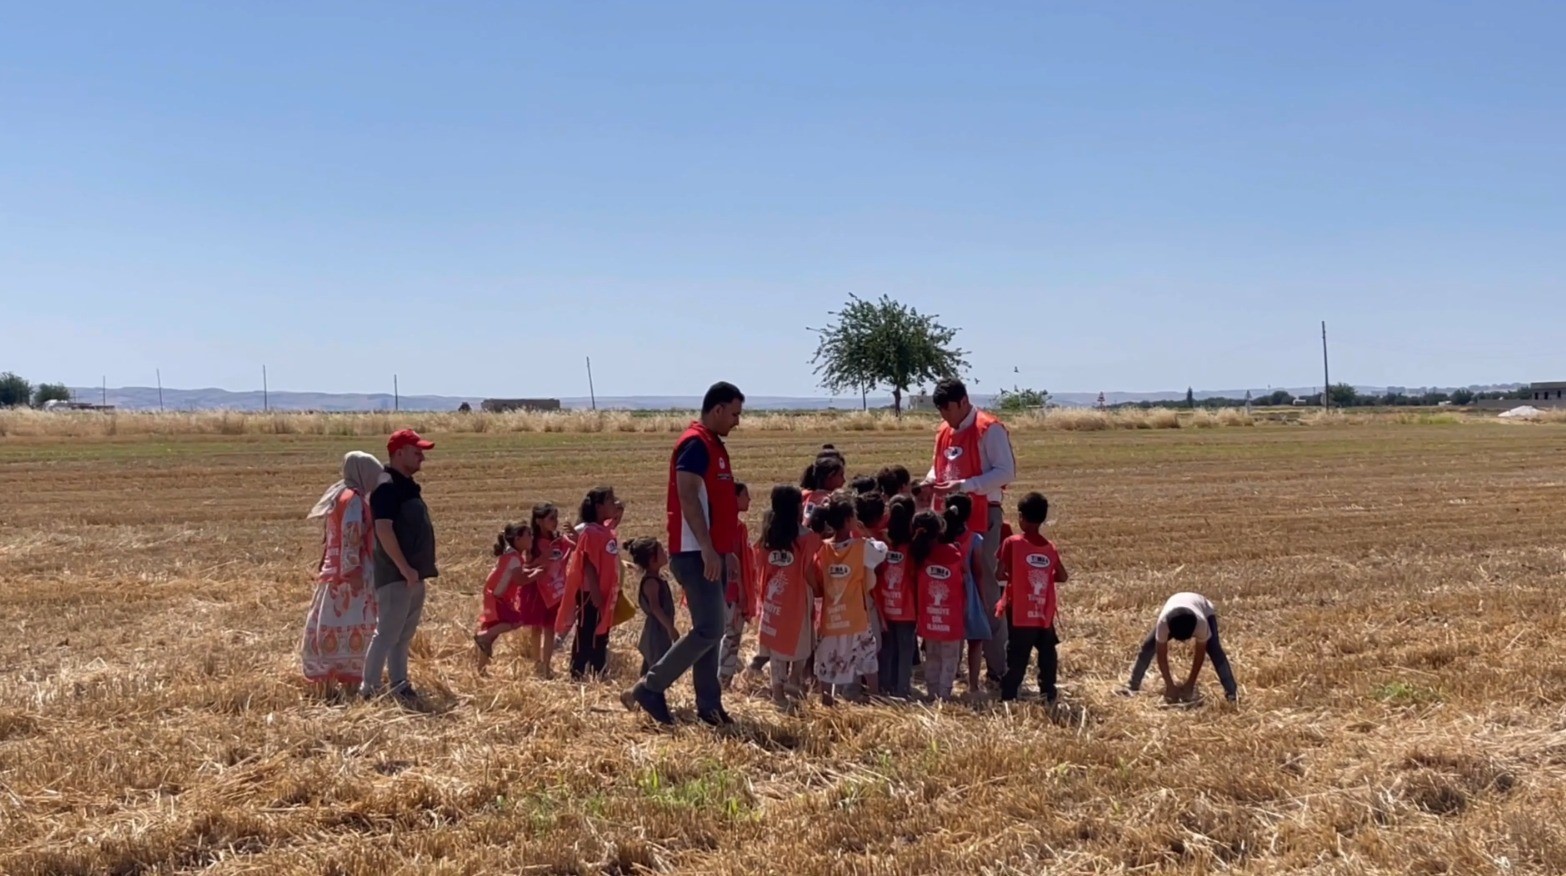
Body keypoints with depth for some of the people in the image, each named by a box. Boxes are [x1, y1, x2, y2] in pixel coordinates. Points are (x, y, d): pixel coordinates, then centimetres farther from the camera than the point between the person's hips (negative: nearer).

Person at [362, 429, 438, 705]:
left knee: (404, 635, 14)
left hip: (414, 575, 10)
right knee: (387, 634, -7)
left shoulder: (408, 486, 15)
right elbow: (384, 530, -23)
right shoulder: (387, 487, -15)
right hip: (396, 575, -10)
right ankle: (369, 690, -2)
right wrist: (405, 568, -24)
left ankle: (398, 685, 21)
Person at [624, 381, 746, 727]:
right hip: (696, 554, -10)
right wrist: (707, 549, -26)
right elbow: (687, 497, -22)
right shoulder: (696, 443, -13)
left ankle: (709, 705, 15)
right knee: (709, 630, -11)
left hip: (712, 553, 10)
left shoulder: (713, 445, 18)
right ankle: (648, 690, -5)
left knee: (708, 630, 10)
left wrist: (727, 550, 22)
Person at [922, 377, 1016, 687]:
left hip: (982, 515, -7)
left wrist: (963, 485, -23)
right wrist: (931, 480, 0)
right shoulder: (944, 431, 13)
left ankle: (998, 667, 2)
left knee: (985, 587, -5)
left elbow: (1006, 472, -16)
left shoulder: (989, 429, -11)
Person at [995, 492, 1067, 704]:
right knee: (1047, 654, 15)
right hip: (1044, 614, 3)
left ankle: (1008, 697, -2)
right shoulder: (1050, 547, 3)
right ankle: (1048, 695, 18)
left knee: (1017, 658, 0)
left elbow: (999, 574, -11)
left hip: (1020, 614, -3)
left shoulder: (1012, 543, -10)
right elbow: (1062, 576, 11)